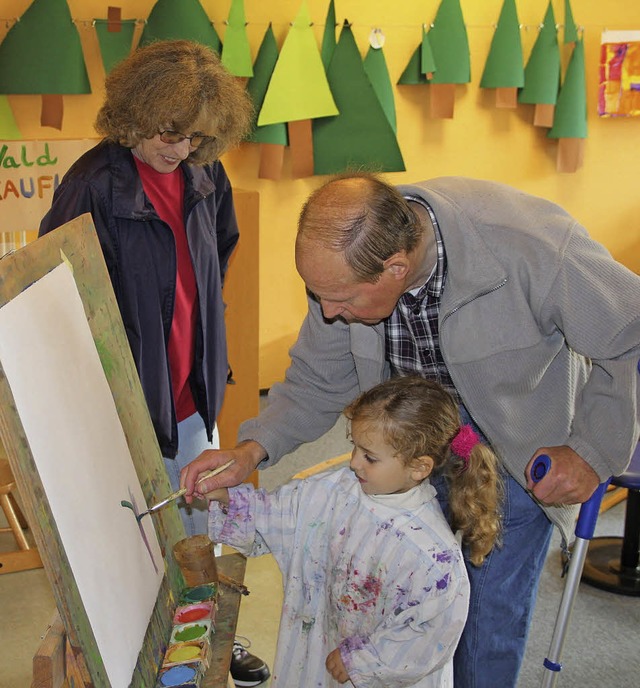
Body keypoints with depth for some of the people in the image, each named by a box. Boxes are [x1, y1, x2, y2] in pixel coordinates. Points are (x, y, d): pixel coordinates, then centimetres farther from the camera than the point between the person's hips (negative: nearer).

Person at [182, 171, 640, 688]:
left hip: (519, 450, -3)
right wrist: (252, 450, -19)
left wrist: (593, 451, -18)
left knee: (494, 603, 5)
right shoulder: (346, 256, -22)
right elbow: (319, 378, -5)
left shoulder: (531, 245, -37)